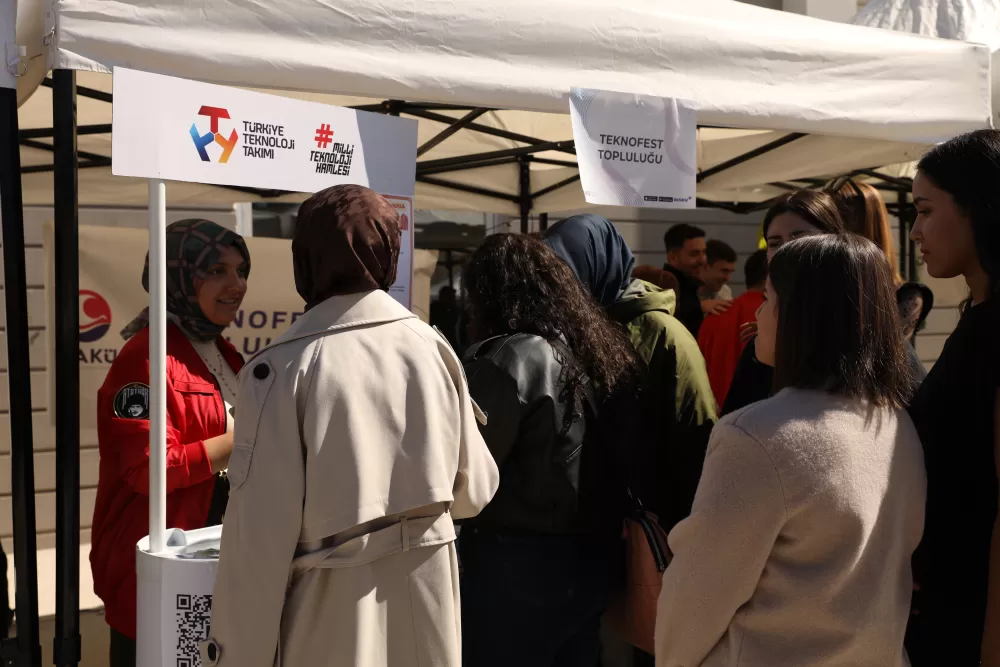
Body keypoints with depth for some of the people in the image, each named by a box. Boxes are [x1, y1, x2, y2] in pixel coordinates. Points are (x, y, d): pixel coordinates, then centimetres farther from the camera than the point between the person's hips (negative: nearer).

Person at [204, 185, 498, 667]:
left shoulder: (283, 368, -14)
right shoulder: (433, 348, -3)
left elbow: (261, 531, -14)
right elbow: (473, 489, 6)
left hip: (333, 615, -3)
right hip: (427, 601, 4)